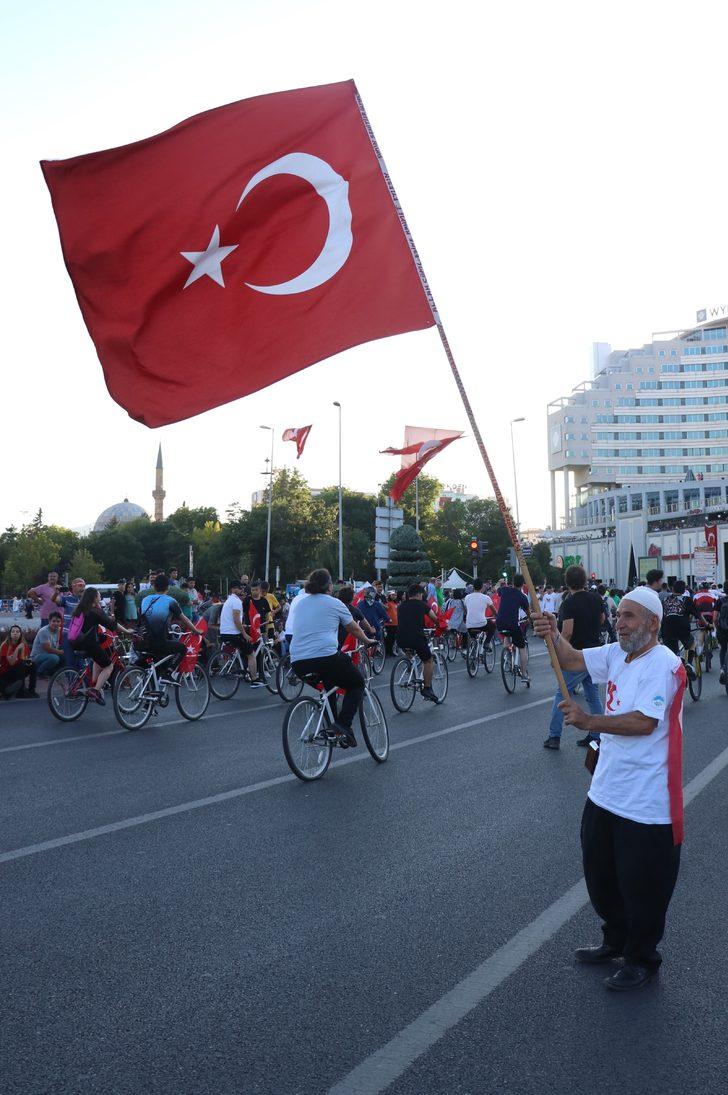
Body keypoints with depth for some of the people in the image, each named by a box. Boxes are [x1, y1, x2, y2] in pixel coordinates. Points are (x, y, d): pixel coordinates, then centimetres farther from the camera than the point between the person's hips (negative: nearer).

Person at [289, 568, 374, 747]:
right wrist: (367, 641, 36)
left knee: (327, 687, 31)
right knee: (357, 683, 16)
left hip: (297, 662, 6)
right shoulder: (334, 603, 5)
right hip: (326, 657, -6)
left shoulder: (298, 601, 18)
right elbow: (354, 628, 17)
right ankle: (343, 724, -4)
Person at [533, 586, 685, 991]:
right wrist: (553, 635, -13)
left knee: (642, 887, 7)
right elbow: (573, 660, 7)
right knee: (601, 877, 23)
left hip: (646, 803, -9)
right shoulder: (617, 654, 6)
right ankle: (616, 941, 43)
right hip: (606, 792, 9)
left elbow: (644, 723, -29)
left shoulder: (663, 664, -20)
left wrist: (589, 721, -38)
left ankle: (643, 959, 28)